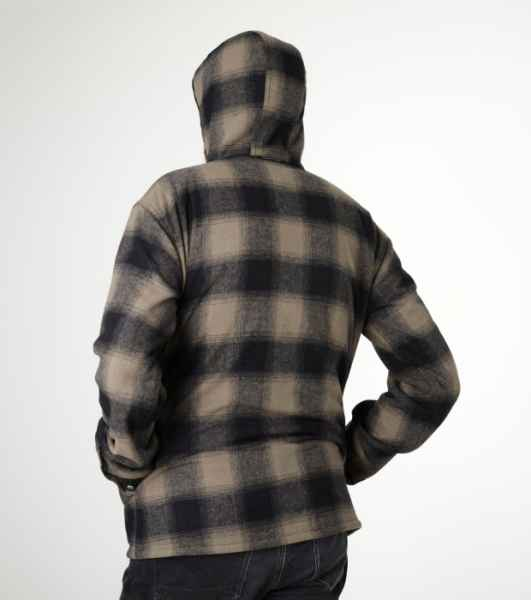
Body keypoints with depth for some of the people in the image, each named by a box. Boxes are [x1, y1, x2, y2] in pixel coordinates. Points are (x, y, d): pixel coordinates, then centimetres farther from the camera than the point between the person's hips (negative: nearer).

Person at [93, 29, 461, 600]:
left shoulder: (173, 203, -8)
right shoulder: (351, 225, 9)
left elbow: (127, 369, -19)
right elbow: (431, 379, 6)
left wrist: (131, 480, 0)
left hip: (196, 531, -5)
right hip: (307, 527, 5)